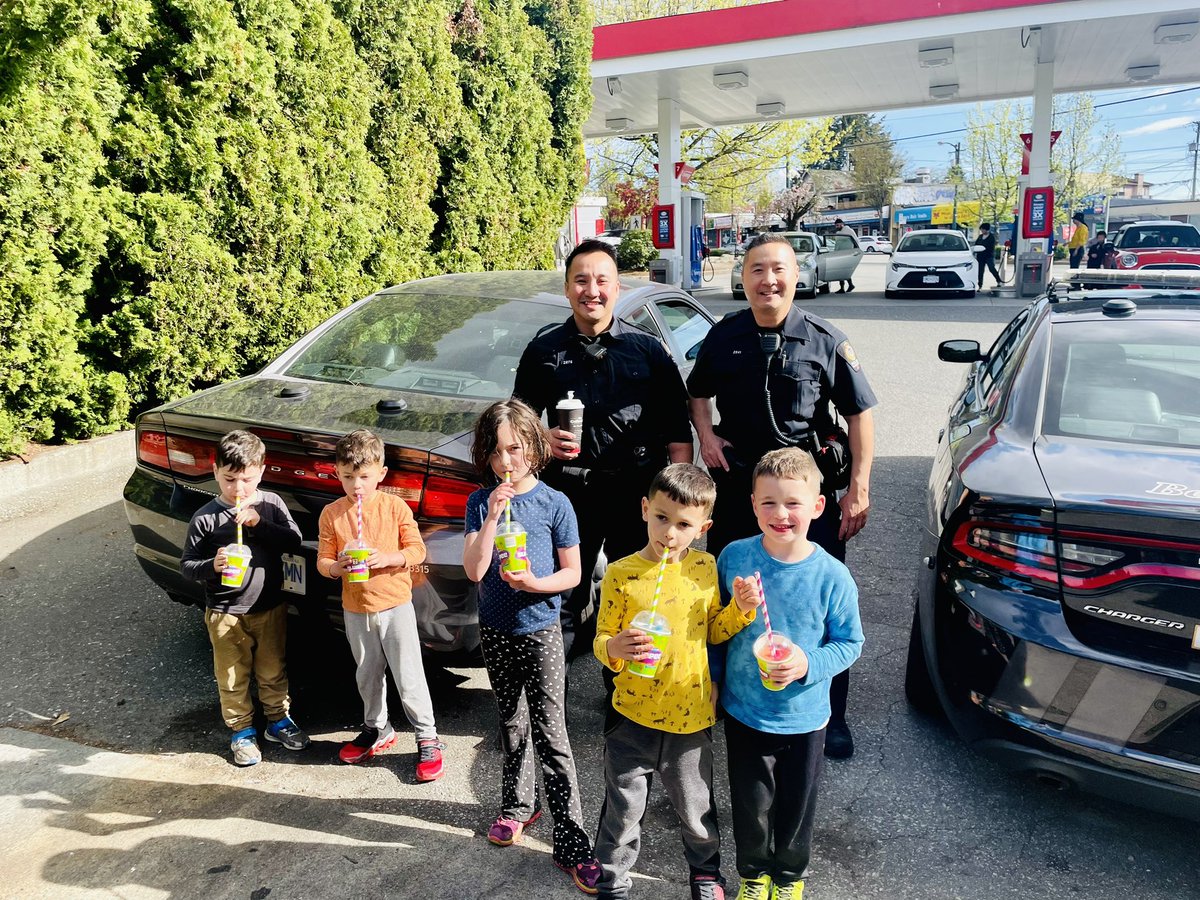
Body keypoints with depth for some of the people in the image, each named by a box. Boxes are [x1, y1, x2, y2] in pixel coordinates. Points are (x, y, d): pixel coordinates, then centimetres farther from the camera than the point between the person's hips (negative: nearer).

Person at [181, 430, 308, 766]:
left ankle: (278, 720, 36)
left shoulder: (271, 503, -4)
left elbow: (294, 540, -8)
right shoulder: (205, 518, -10)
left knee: (273, 672, 17)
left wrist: (259, 523, -20)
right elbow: (186, 565, -5)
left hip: (270, 608, 2)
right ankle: (242, 732, 30)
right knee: (233, 679, 11)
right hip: (225, 613, -2)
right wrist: (212, 566, -26)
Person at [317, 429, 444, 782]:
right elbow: (322, 561, 0)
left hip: (395, 605, -3)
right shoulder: (331, 513, -2)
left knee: (409, 676, 0)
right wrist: (337, 567, -22)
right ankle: (377, 729, 39)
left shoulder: (395, 506, -8)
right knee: (368, 676, 19)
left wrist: (385, 558, -23)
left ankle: (427, 738, 14)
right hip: (356, 610, 3)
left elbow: (417, 550, -7)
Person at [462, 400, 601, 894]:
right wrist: (493, 515, -22)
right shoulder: (481, 502, -3)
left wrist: (535, 583, -24)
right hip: (495, 631, 3)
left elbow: (572, 574, -6)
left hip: (540, 632, -3)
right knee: (512, 726, 20)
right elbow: (474, 570, -12)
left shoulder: (554, 504, -9)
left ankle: (571, 843, 5)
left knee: (550, 736, -3)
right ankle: (518, 806, 40)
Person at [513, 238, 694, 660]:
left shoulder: (649, 349, 5)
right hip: (569, 492, 1)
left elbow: (678, 432, 4)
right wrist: (543, 439, -8)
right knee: (564, 596, 9)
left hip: (637, 492, 0)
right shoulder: (543, 351, 8)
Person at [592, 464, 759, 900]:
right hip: (633, 716, -2)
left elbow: (714, 631, 7)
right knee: (623, 809, 13)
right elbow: (601, 642, -6)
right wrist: (615, 647, -28)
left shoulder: (706, 568, -4)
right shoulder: (620, 574, -12)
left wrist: (740, 609, -10)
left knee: (696, 808, 21)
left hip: (691, 717, 2)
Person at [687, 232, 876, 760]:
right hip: (736, 483, 3)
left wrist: (859, 487, -9)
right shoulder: (723, 337, 1)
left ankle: (832, 716, 17)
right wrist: (705, 435, -1)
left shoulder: (825, 340, -7)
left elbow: (860, 413, -4)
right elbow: (698, 391, 18)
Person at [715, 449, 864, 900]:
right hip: (743, 712, 1)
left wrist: (808, 664, -23)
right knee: (750, 805, 18)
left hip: (804, 717, -1)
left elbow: (850, 642, -7)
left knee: (797, 806, 20)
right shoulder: (734, 557, -13)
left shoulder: (832, 576, -17)